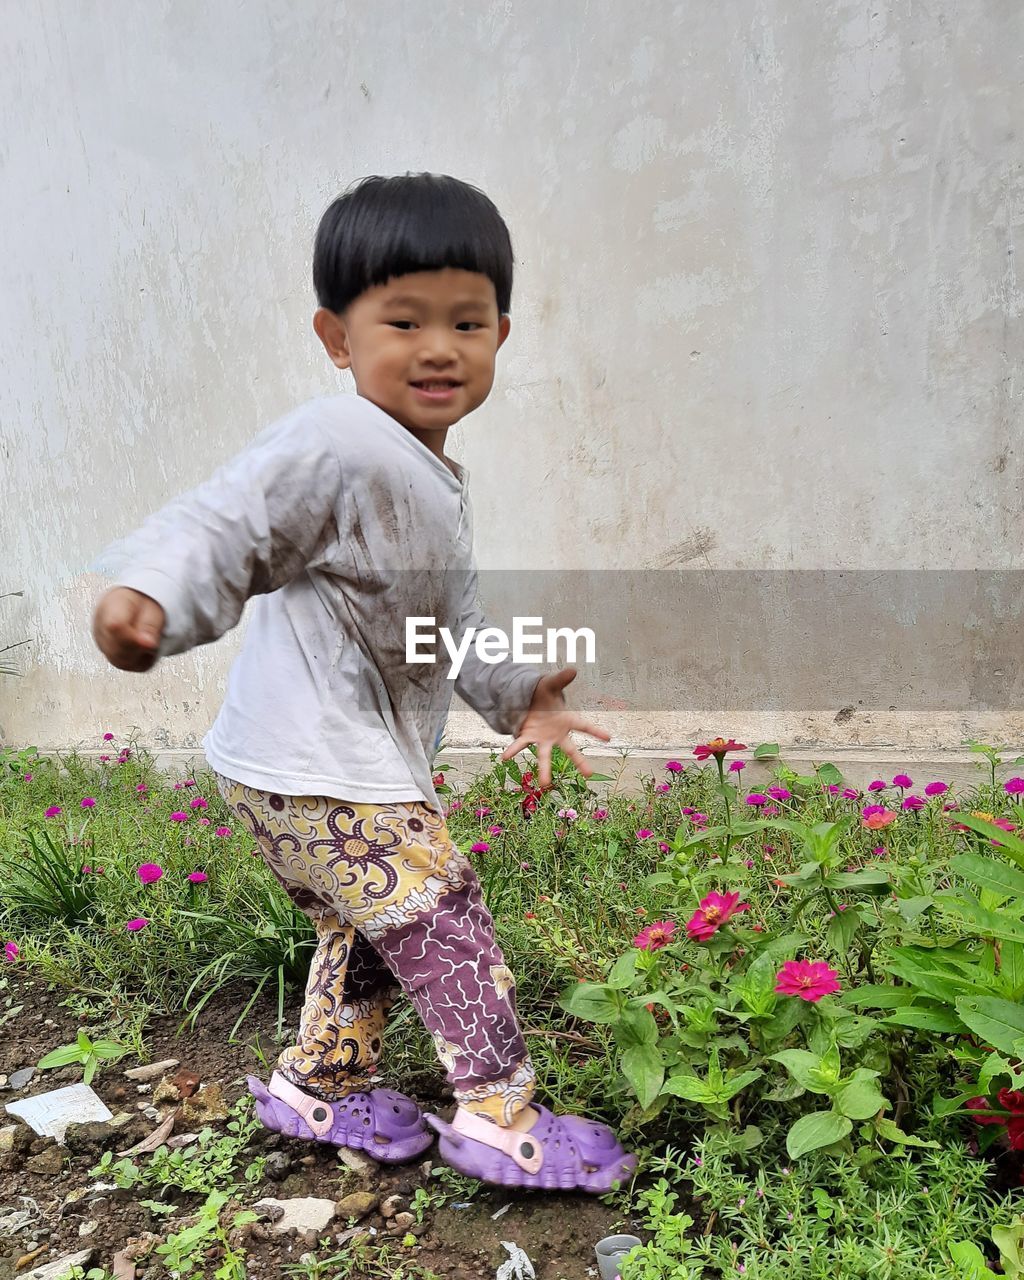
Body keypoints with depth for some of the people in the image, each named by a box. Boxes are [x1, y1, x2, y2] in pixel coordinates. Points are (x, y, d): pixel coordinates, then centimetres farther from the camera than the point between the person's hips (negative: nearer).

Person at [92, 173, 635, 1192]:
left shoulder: (435, 482, 14)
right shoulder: (336, 444, -19)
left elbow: (448, 620, 20)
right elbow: (226, 529, -25)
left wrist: (521, 695, 14)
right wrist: (149, 594, -43)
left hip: (363, 766, 11)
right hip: (320, 773, -11)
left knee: (367, 930, 25)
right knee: (445, 926, -1)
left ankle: (317, 1087, 44)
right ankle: (499, 1117, 18)